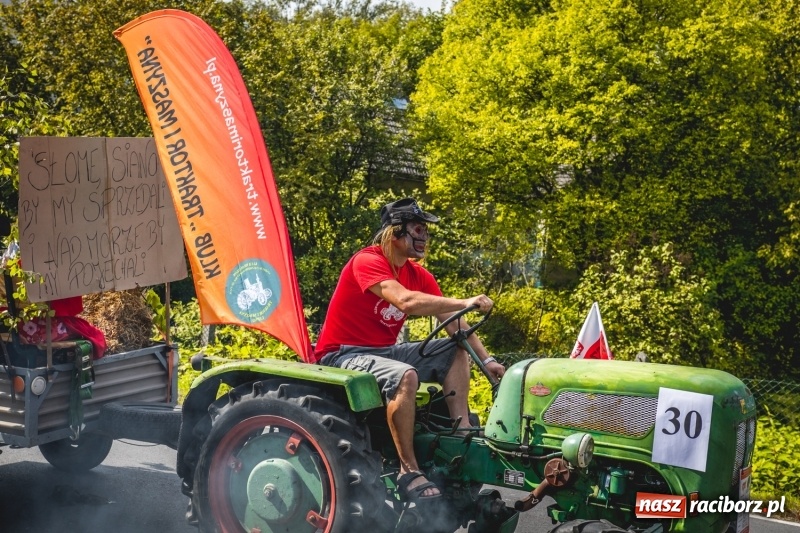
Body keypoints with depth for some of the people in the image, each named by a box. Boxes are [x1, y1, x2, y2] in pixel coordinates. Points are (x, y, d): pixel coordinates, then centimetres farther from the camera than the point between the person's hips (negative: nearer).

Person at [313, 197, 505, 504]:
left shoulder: (418, 275, 6)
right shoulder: (367, 261, -17)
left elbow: (453, 323, 3)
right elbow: (406, 301, -33)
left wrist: (487, 360, -8)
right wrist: (465, 303, -33)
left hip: (384, 351, 9)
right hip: (342, 354, -8)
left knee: (456, 352, 0)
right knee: (405, 375, -35)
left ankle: (462, 432, -12)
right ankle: (408, 471, -27)